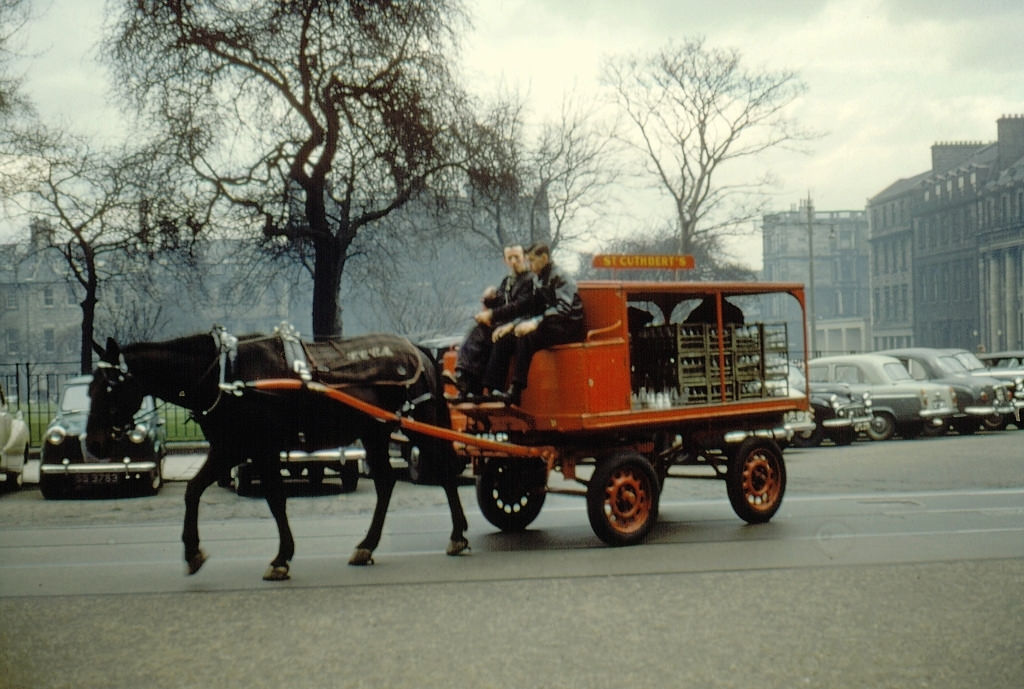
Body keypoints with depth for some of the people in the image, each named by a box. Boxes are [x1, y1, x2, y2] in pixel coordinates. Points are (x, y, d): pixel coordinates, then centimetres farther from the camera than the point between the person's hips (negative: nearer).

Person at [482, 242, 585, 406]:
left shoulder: (561, 278, -9)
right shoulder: (540, 281, 18)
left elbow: (563, 308, -23)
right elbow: (533, 314, 20)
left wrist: (535, 323, -34)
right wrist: (511, 325, 5)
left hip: (567, 328, -9)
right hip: (549, 327, 9)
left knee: (526, 337, -34)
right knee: (504, 338, -8)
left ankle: (515, 393, -38)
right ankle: (491, 390, -16)